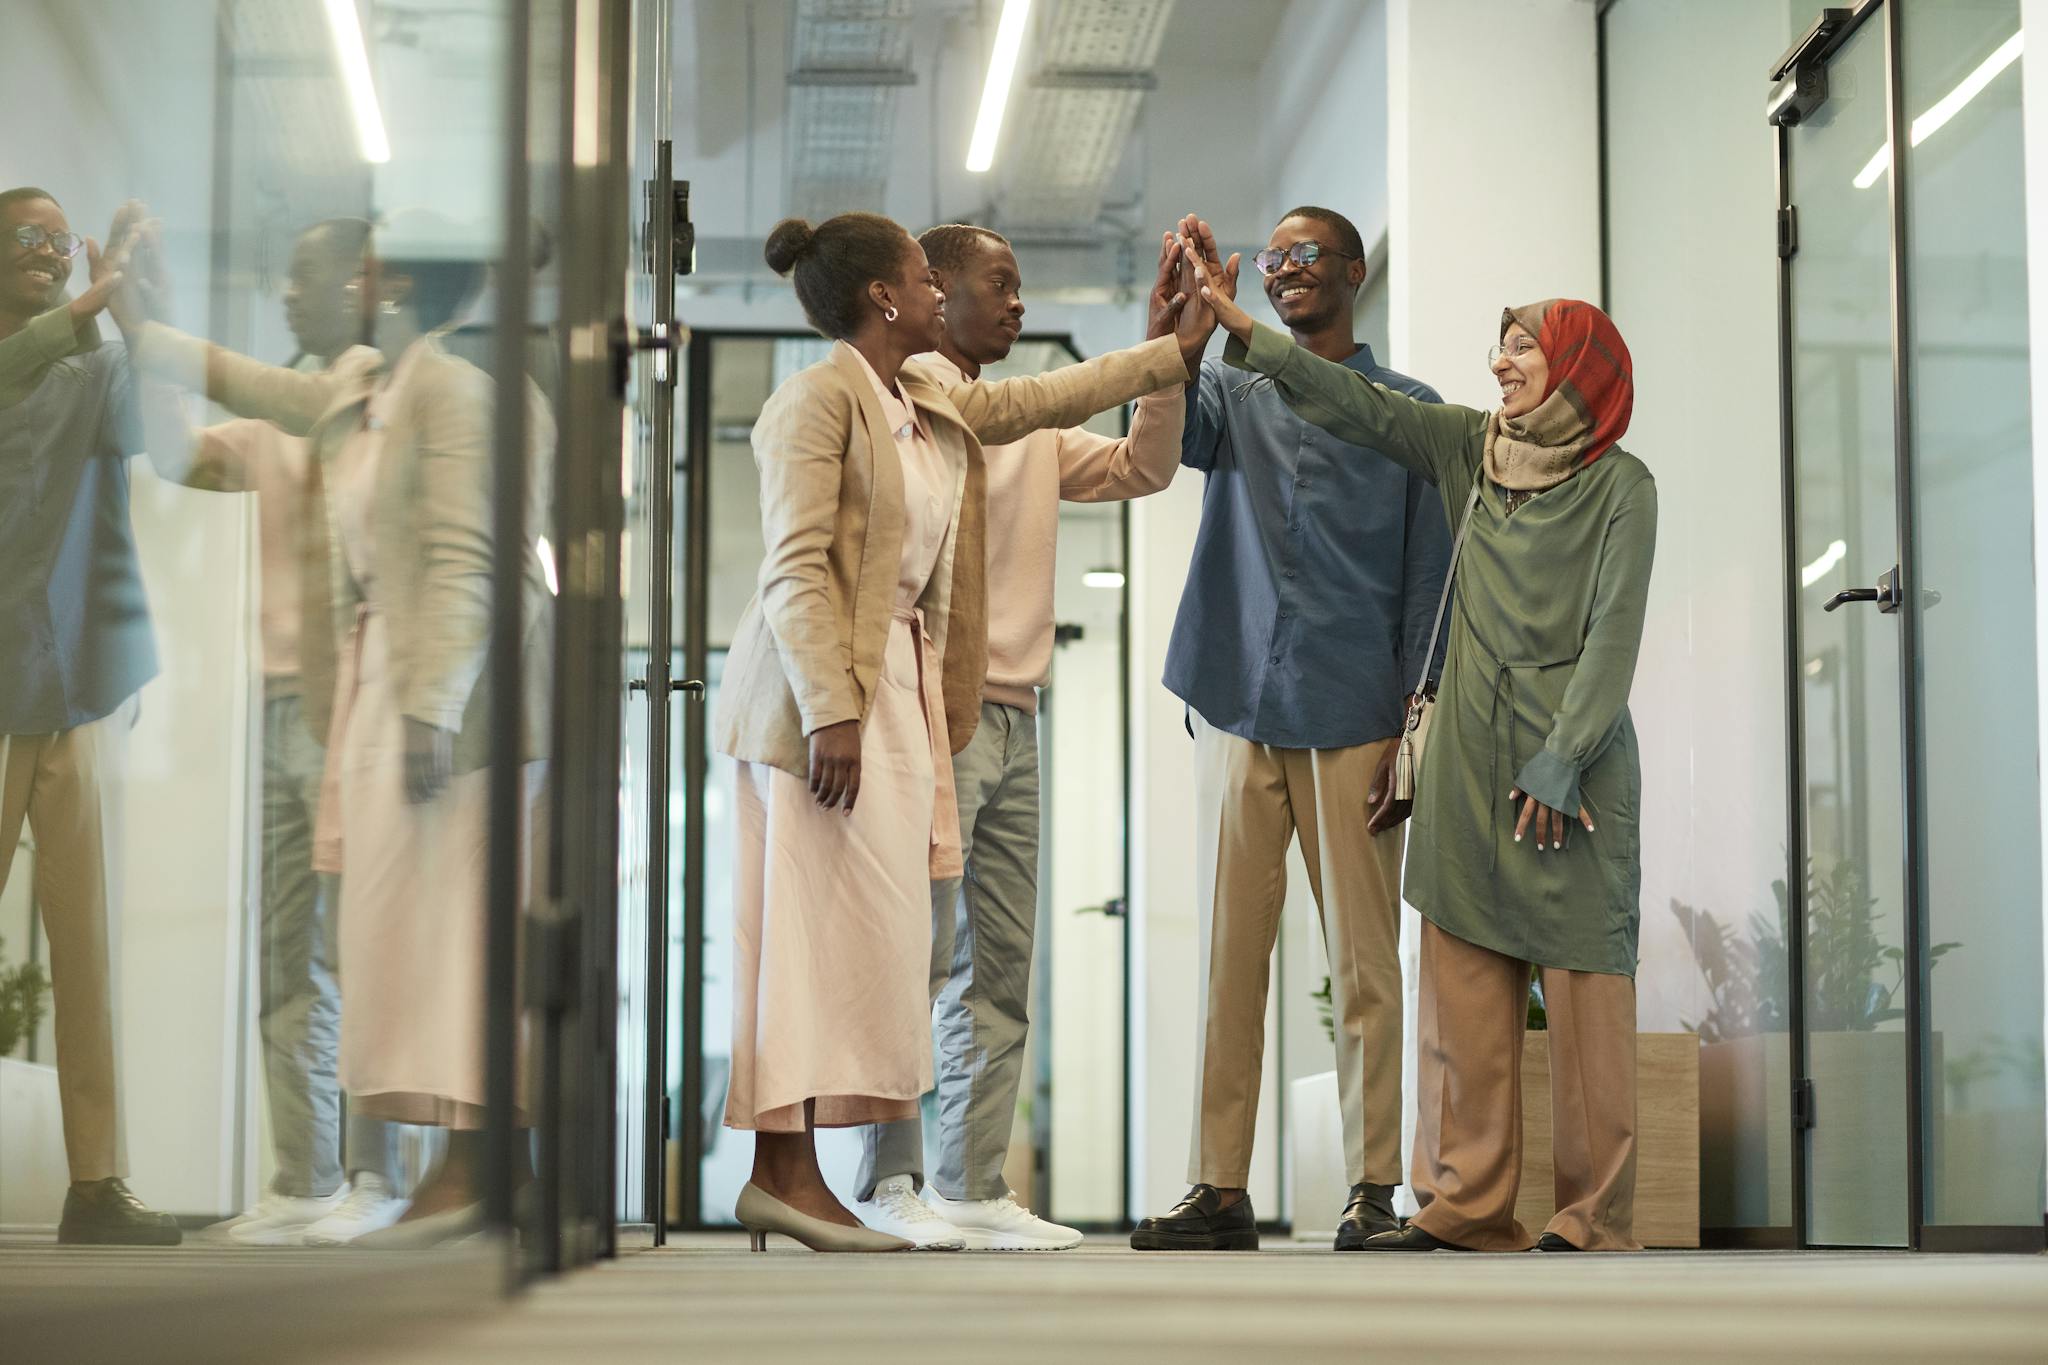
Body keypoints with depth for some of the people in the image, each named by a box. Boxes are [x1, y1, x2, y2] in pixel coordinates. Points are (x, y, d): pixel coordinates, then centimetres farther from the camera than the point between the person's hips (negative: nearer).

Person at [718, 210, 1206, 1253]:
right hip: (827, 694, -9)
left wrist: (1180, 348, 34)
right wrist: (830, 715, -22)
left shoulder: (934, 406, 18)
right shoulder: (820, 401, -9)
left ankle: (786, 1173, 3)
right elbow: (796, 569, -16)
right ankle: (781, 1172, -9)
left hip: (899, 688, 9)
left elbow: (1043, 399, 32)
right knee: (819, 932, -11)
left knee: (856, 936, 3)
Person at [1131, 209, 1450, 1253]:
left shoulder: (1409, 411, 10)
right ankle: (1219, 1189, 3)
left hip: (1353, 721, -2)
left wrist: (1414, 733, -3)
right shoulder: (1236, 392, 15)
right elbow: (1171, 432, -8)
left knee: (1363, 961, -1)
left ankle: (1372, 1189, 3)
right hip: (1238, 711, 2)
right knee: (1228, 955, 1)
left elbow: (1427, 583, 5)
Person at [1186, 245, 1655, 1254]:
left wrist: (1559, 769, -12)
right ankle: (1468, 1206, 7)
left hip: (1572, 760, -5)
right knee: (1463, 983, 3)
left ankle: (1594, 1219, 1)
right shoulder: (1471, 449, 13)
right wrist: (1239, 326, -2)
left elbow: (1613, 638, -6)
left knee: (1585, 991, -4)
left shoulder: (1621, 486, -1)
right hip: (1469, 755, 5)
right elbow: (1358, 404, 7)